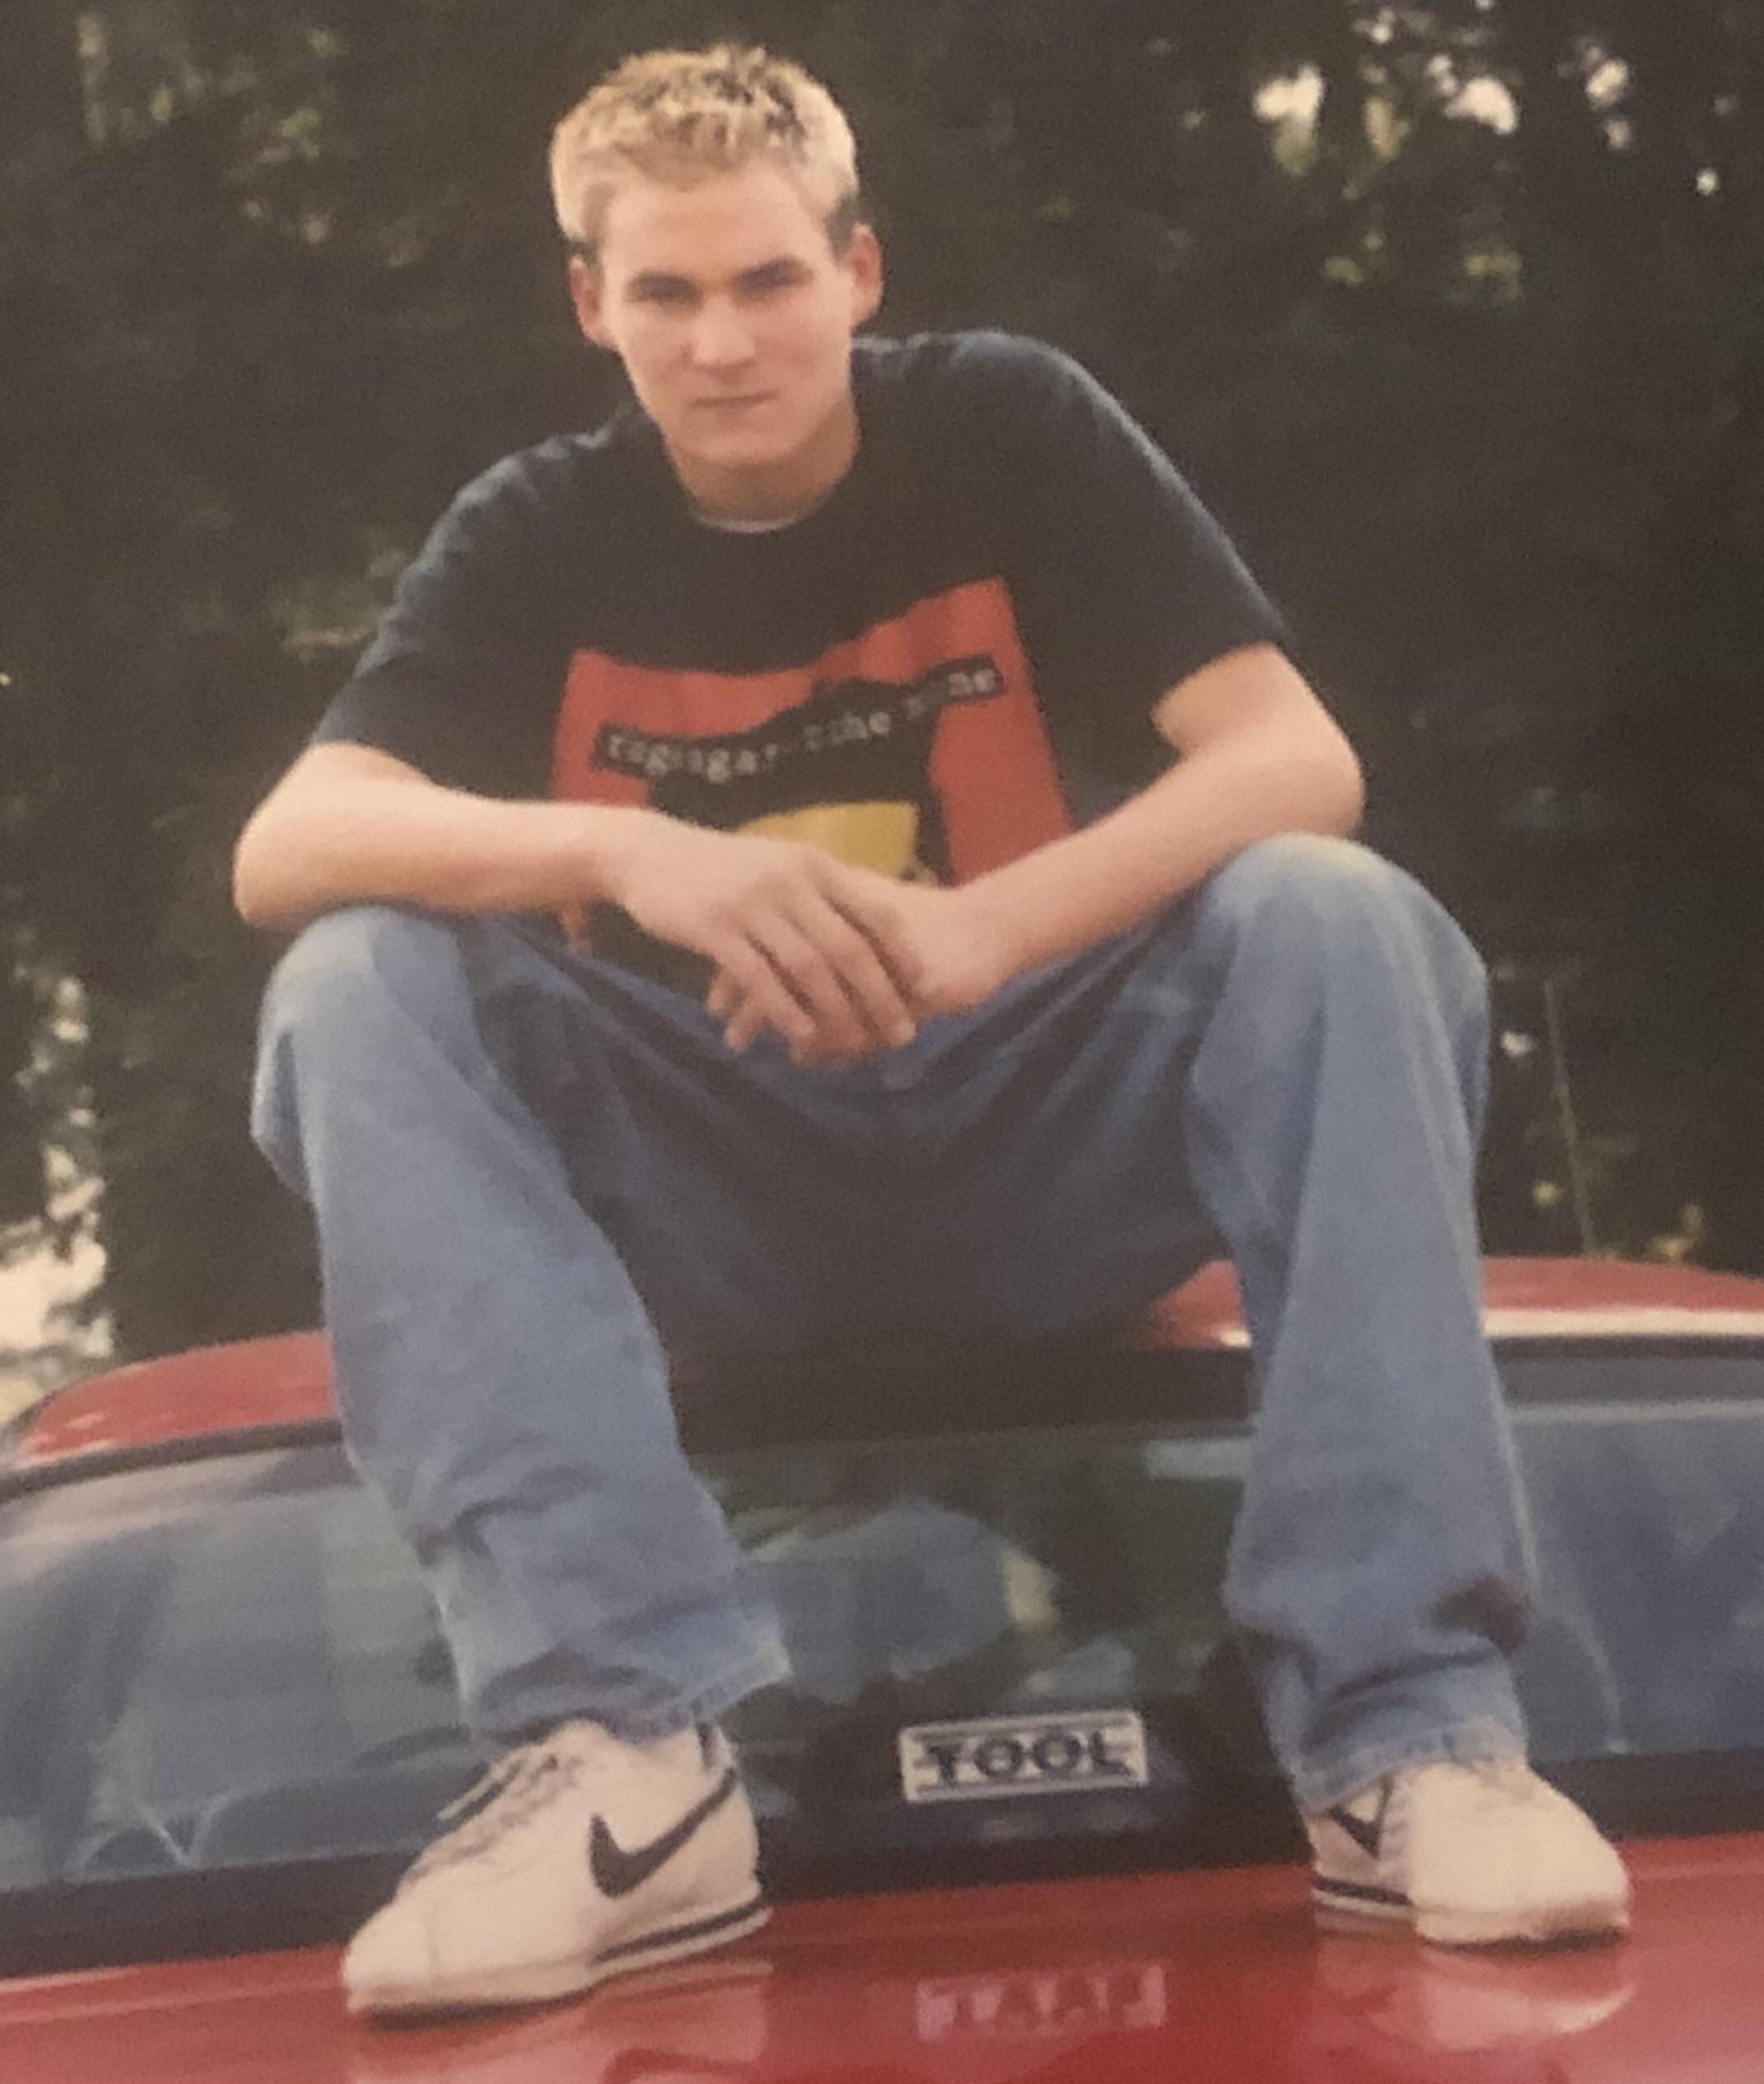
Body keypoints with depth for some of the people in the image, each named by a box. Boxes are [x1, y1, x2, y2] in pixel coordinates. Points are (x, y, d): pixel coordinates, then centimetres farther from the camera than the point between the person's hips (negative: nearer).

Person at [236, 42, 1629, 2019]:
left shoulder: (1012, 433, -3)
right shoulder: (542, 537, 0)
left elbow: (1296, 762, -15)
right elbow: (285, 847, -15)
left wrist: (981, 928, -33)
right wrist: (620, 851, -35)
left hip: (1042, 1137, -1)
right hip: (711, 1190, 1)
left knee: (1333, 918, -28)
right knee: (357, 987, -25)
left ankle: (1405, 1724, -36)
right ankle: (620, 1751, -41)